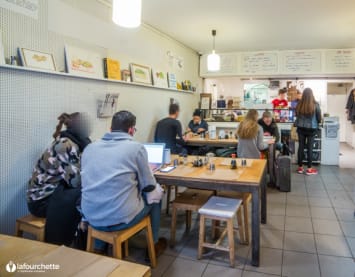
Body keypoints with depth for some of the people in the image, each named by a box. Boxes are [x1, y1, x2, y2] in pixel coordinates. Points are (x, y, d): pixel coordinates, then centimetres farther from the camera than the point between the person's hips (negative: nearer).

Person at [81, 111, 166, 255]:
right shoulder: (137, 147, -9)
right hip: (119, 218, -5)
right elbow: (149, 185, -1)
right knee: (155, 193, 21)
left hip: (90, 216, 5)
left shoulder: (89, 147, 6)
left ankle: (99, 248, 38)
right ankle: (153, 245, 36)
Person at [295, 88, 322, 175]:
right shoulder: (315, 105, -12)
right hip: (311, 129, -2)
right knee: (310, 148, 5)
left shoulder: (299, 105, -7)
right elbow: (319, 118, -2)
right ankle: (309, 169, 12)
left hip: (300, 128, 2)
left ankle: (300, 167, 18)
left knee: (301, 147, 10)